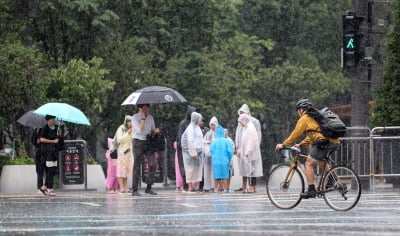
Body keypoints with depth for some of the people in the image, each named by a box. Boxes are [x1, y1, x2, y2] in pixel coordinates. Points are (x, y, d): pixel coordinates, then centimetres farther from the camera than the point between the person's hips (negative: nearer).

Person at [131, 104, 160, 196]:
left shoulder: (150, 117, 12)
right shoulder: (135, 118, -4)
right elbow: (140, 130, -17)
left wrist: (155, 130, -1)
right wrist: (143, 118, -14)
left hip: (148, 142, 4)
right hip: (138, 142, -4)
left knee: (153, 164, -9)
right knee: (137, 166, -3)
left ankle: (149, 188, -1)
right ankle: (135, 190, 1)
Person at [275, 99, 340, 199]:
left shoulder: (304, 118, 1)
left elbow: (295, 134, 1)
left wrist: (283, 145, 11)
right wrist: (300, 144, 34)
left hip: (324, 142, -9)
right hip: (335, 143, 9)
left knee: (309, 163, 0)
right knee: (319, 160, 31)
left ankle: (311, 190, -5)